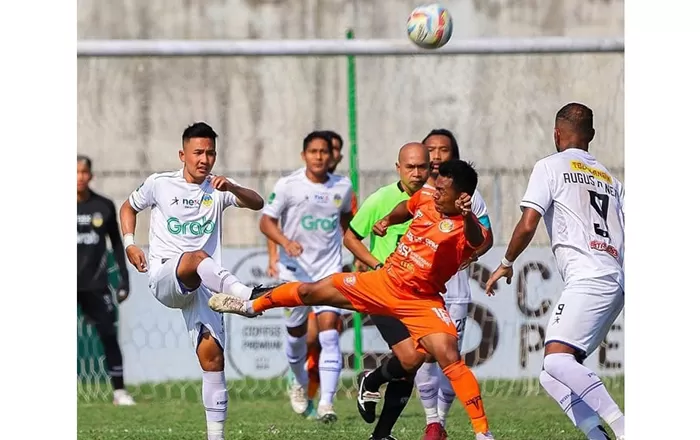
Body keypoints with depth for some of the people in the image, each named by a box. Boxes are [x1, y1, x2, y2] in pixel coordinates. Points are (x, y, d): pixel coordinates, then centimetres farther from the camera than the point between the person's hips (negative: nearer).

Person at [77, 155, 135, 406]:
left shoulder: (104, 207, 5)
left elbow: (116, 244, 13)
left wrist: (124, 278, 7)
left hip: (95, 285, 1)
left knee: (109, 335, -3)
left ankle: (119, 390, 2)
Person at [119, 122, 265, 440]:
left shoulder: (217, 189, 10)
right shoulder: (160, 184, 7)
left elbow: (257, 203, -4)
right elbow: (128, 207, 24)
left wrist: (231, 188, -23)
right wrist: (129, 244, 9)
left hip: (202, 286, 3)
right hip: (163, 277, -3)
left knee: (211, 354, -9)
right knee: (196, 257, -37)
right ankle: (246, 294, -64)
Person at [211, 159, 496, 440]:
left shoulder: (466, 227, -24)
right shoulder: (426, 198, -6)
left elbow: (477, 240, -51)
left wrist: (468, 216, -70)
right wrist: (388, 220, 5)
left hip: (421, 301, -6)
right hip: (384, 280, 6)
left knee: (449, 357, -25)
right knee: (310, 292, 11)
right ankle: (251, 306, 39)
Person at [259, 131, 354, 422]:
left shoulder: (343, 187, 2)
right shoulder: (287, 186, -7)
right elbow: (267, 222, -7)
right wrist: (286, 242, -24)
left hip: (330, 269, 0)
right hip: (295, 268, 0)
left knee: (329, 327, -16)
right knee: (296, 332, 11)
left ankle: (326, 402, -20)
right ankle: (300, 384, 42)